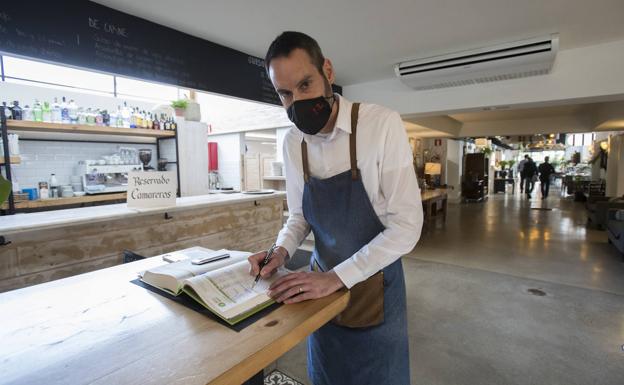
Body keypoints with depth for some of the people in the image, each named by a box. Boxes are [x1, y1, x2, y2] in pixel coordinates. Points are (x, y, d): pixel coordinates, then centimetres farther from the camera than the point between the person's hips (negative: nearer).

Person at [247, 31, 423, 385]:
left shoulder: (383, 124, -20)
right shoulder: (292, 143, -4)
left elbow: (407, 226, -21)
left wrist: (336, 276, -24)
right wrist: (281, 251, -12)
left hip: (374, 284, -4)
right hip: (323, 283, 5)